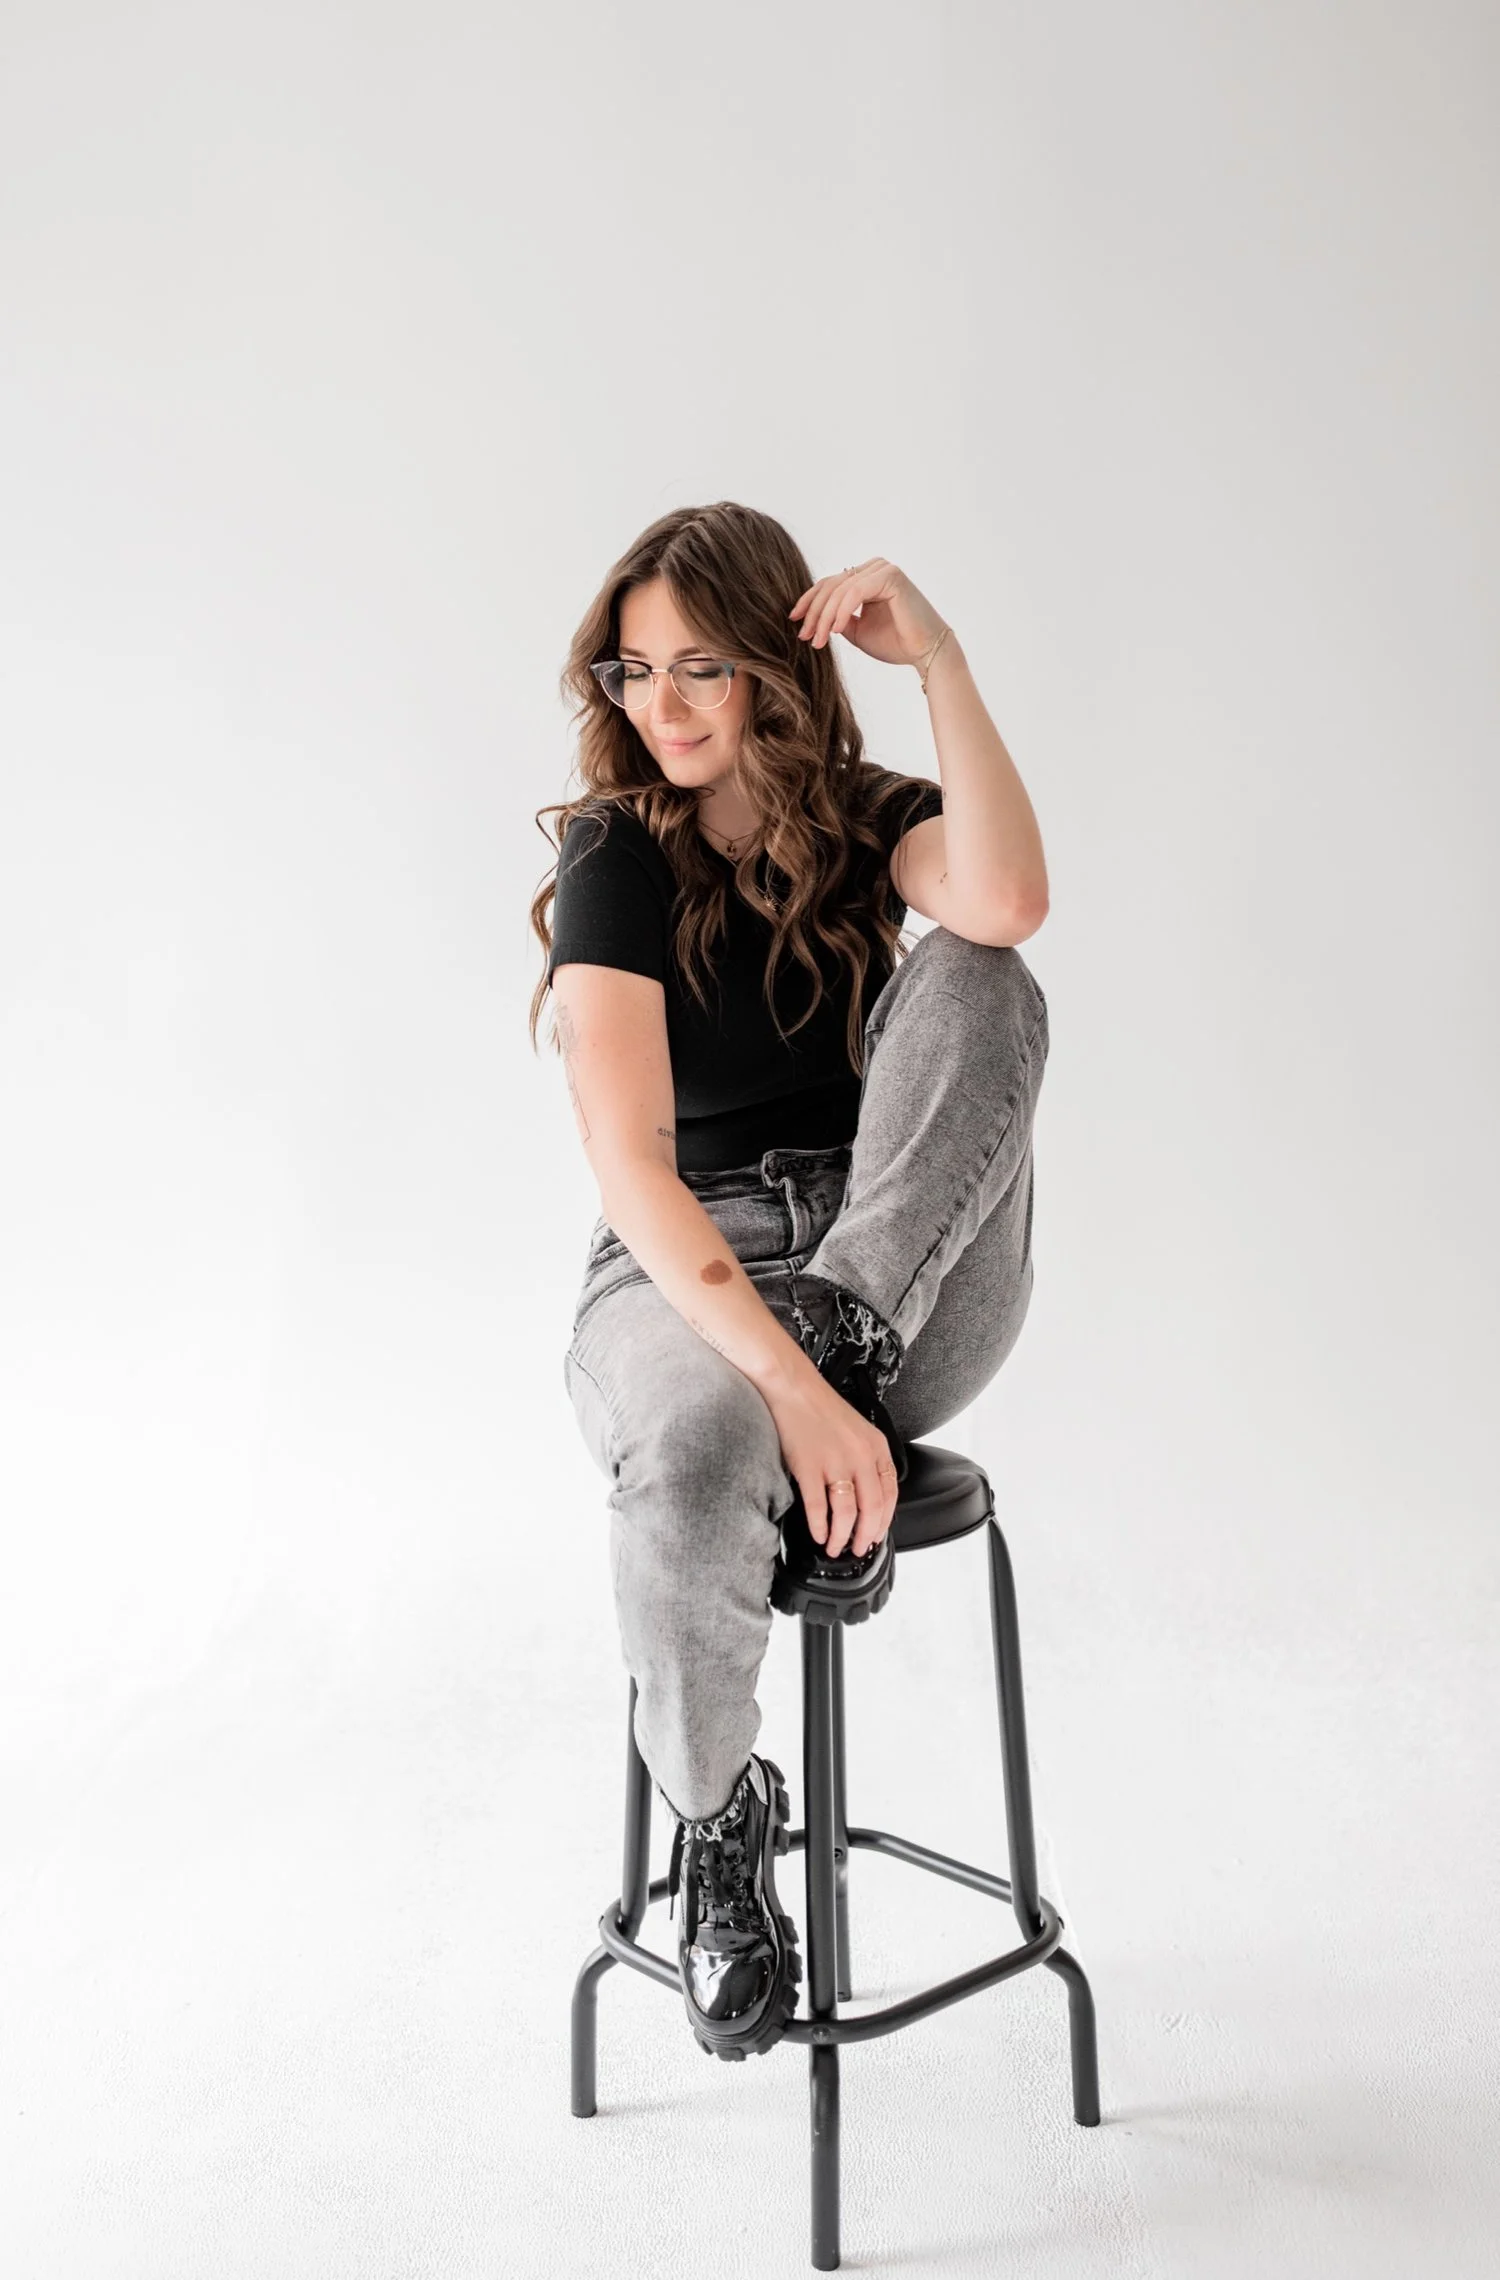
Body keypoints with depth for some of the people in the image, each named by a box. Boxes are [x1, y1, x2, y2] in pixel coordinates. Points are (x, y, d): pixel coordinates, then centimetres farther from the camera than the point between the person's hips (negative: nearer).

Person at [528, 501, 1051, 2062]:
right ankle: (715, 1820, -6)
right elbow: (629, 1161, -21)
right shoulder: (615, 851, -7)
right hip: (683, 1278, -2)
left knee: (979, 981, -20)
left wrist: (939, 656, -18)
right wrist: (787, 1381, -32)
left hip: (910, 1294, 3)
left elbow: (1007, 903, -23)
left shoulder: (871, 822, 5)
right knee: (696, 1467, -38)